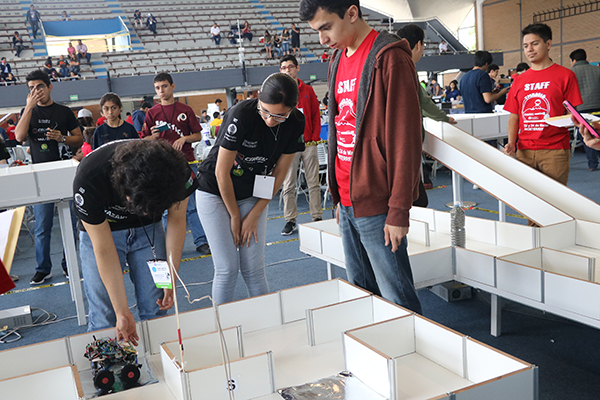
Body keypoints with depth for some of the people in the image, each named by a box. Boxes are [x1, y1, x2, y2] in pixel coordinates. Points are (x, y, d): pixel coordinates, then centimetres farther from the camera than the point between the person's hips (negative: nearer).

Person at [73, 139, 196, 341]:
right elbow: (104, 250, -26)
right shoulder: (88, 182, -36)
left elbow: (176, 221, -10)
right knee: (104, 320, -7)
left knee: (156, 312, -2)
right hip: (100, 231, -1)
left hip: (148, 229, 2)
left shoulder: (178, 173, -30)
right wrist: (122, 313, -24)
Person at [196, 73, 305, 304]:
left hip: (252, 196, 4)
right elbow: (222, 172, -19)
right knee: (227, 269, -6)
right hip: (215, 192, -3)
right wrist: (235, 216, -9)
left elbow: (279, 172, -4)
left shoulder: (295, 123, -13)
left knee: (254, 269, 2)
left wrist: (254, 215, -5)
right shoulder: (241, 116, -27)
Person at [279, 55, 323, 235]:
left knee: (313, 183, 5)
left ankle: (317, 217, 13)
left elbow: (316, 115, 9)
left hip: (309, 144, 1)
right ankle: (290, 221, 8)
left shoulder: (308, 91, 9)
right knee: (288, 186, 1)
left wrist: (315, 137, -1)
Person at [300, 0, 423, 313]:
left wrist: (399, 210, -16)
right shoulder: (338, 59, 14)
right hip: (347, 203, 8)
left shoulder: (389, 58, -12)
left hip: (376, 205, -8)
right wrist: (340, 197, 17)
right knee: (360, 291, 17)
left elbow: (405, 137, -15)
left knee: (397, 298, 1)